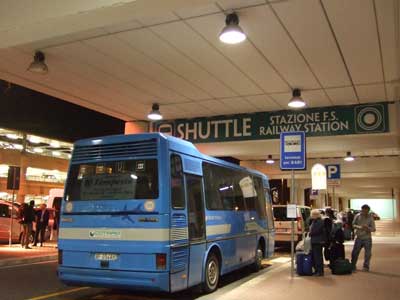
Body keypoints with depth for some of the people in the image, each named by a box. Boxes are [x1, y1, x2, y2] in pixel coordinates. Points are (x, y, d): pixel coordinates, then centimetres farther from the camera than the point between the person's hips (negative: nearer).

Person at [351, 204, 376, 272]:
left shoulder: (370, 218, -4)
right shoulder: (357, 216, -2)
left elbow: (373, 229, -4)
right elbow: (353, 225, 3)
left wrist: (368, 228, -25)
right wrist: (359, 227, -17)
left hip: (367, 238, 0)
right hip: (359, 238, 0)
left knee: (367, 254, 3)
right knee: (354, 252, 1)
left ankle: (366, 267, 18)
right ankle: (353, 266, 15)